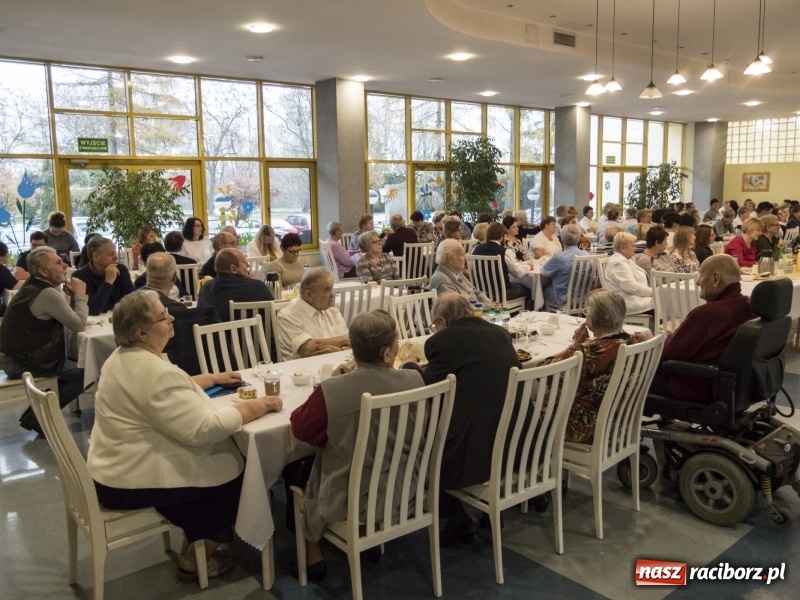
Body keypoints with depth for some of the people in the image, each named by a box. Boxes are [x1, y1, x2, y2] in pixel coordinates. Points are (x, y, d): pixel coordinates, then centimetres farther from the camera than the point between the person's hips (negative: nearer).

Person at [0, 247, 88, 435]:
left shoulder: (32, 286, 11)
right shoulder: (49, 293, -21)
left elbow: (64, 314, 13)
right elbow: (79, 324, -16)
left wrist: (70, 295, -2)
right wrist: (80, 294, -6)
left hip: (17, 357, 10)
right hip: (25, 364, -10)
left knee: (75, 364, 21)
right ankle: (38, 415, -2)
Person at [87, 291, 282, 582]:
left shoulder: (124, 357, 4)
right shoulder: (155, 372, -29)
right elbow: (203, 429, -30)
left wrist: (213, 378, 16)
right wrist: (255, 407, -20)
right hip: (134, 482, -10)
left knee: (219, 460, 17)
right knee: (232, 473, 5)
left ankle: (192, 548, 27)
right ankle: (193, 561, 20)